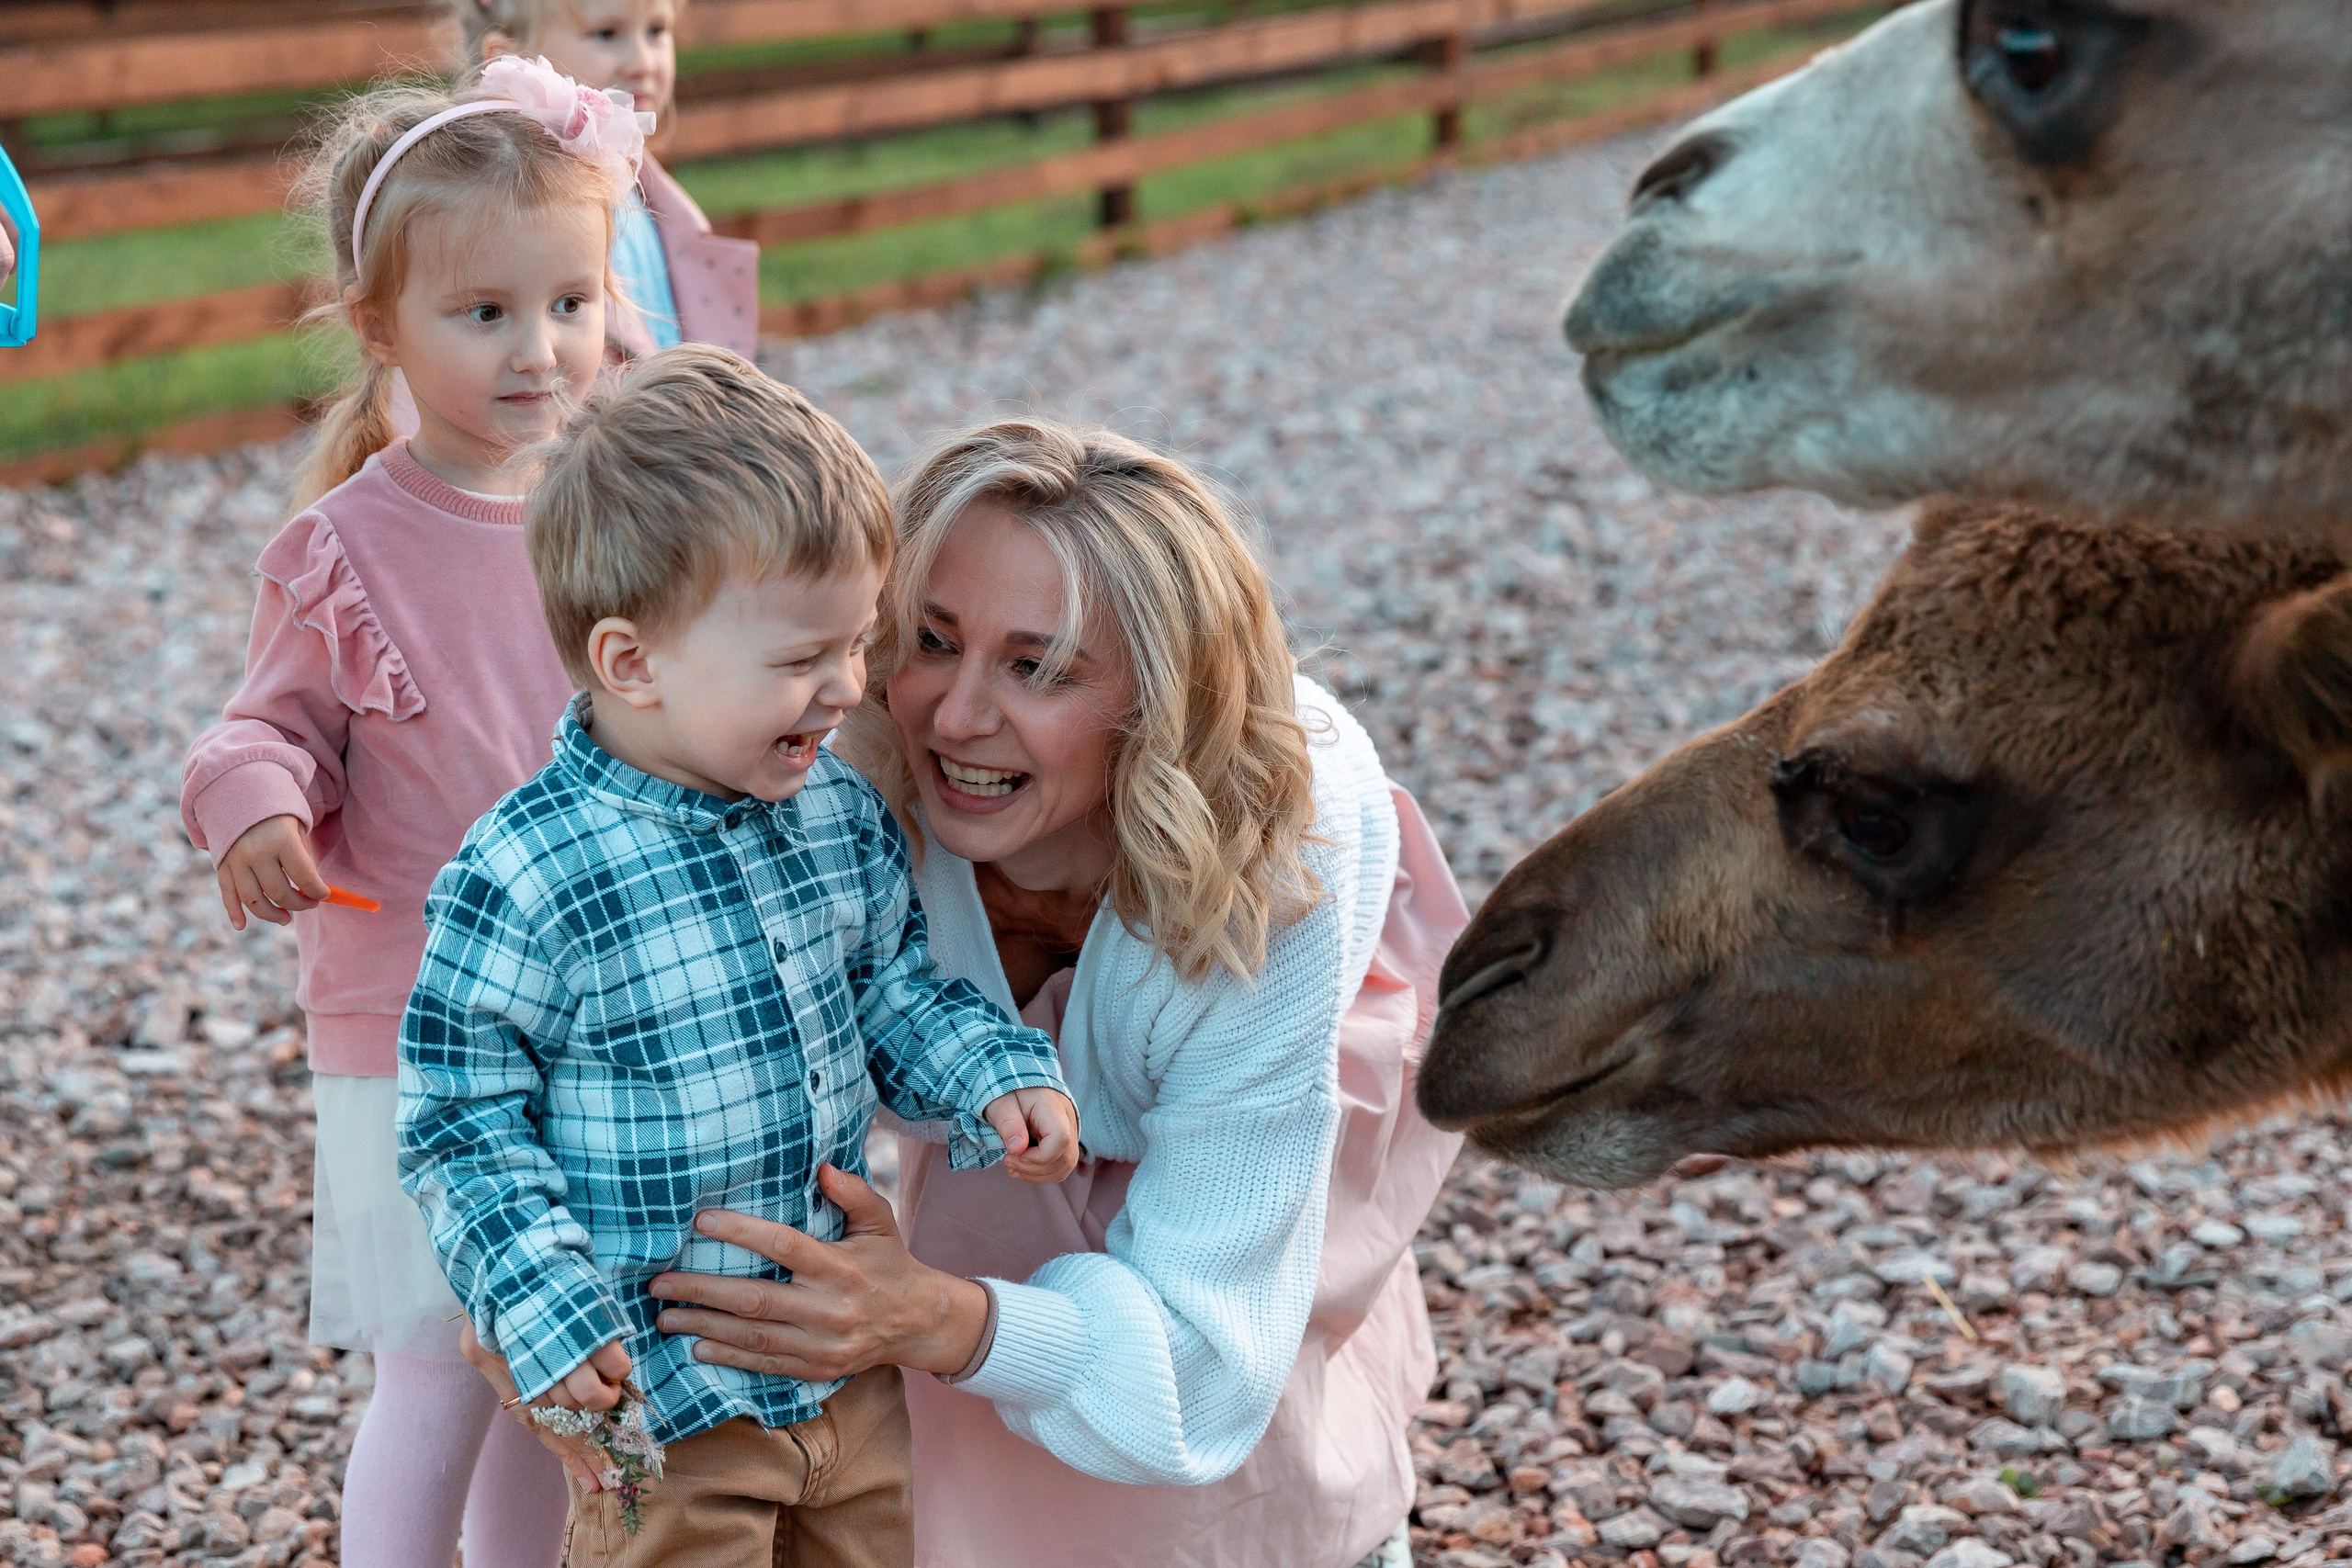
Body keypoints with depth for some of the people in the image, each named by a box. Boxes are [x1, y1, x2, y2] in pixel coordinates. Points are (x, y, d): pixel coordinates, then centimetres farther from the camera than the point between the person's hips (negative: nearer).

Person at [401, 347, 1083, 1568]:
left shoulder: (841, 813, -3)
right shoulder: (523, 881, -22)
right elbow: (459, 1118, -14)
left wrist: (992, 1074, -5)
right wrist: (547, 1307, -20)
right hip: (659, 1394, -6)